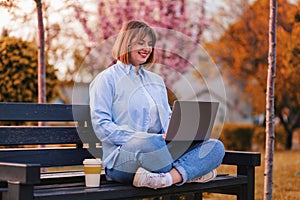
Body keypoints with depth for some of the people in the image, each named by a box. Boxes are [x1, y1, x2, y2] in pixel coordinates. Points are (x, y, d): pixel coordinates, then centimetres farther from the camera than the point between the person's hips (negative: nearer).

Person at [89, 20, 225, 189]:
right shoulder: (107, 79, 4)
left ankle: (167, 178, -38)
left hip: (163, 149, 7)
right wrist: (138, 137, -20)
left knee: (216, 146, -16)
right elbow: (101, 125, -7)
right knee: (152, 142, -43)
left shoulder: (157, 81, 26)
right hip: (123, 153, -7)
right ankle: (191, 172, -19)